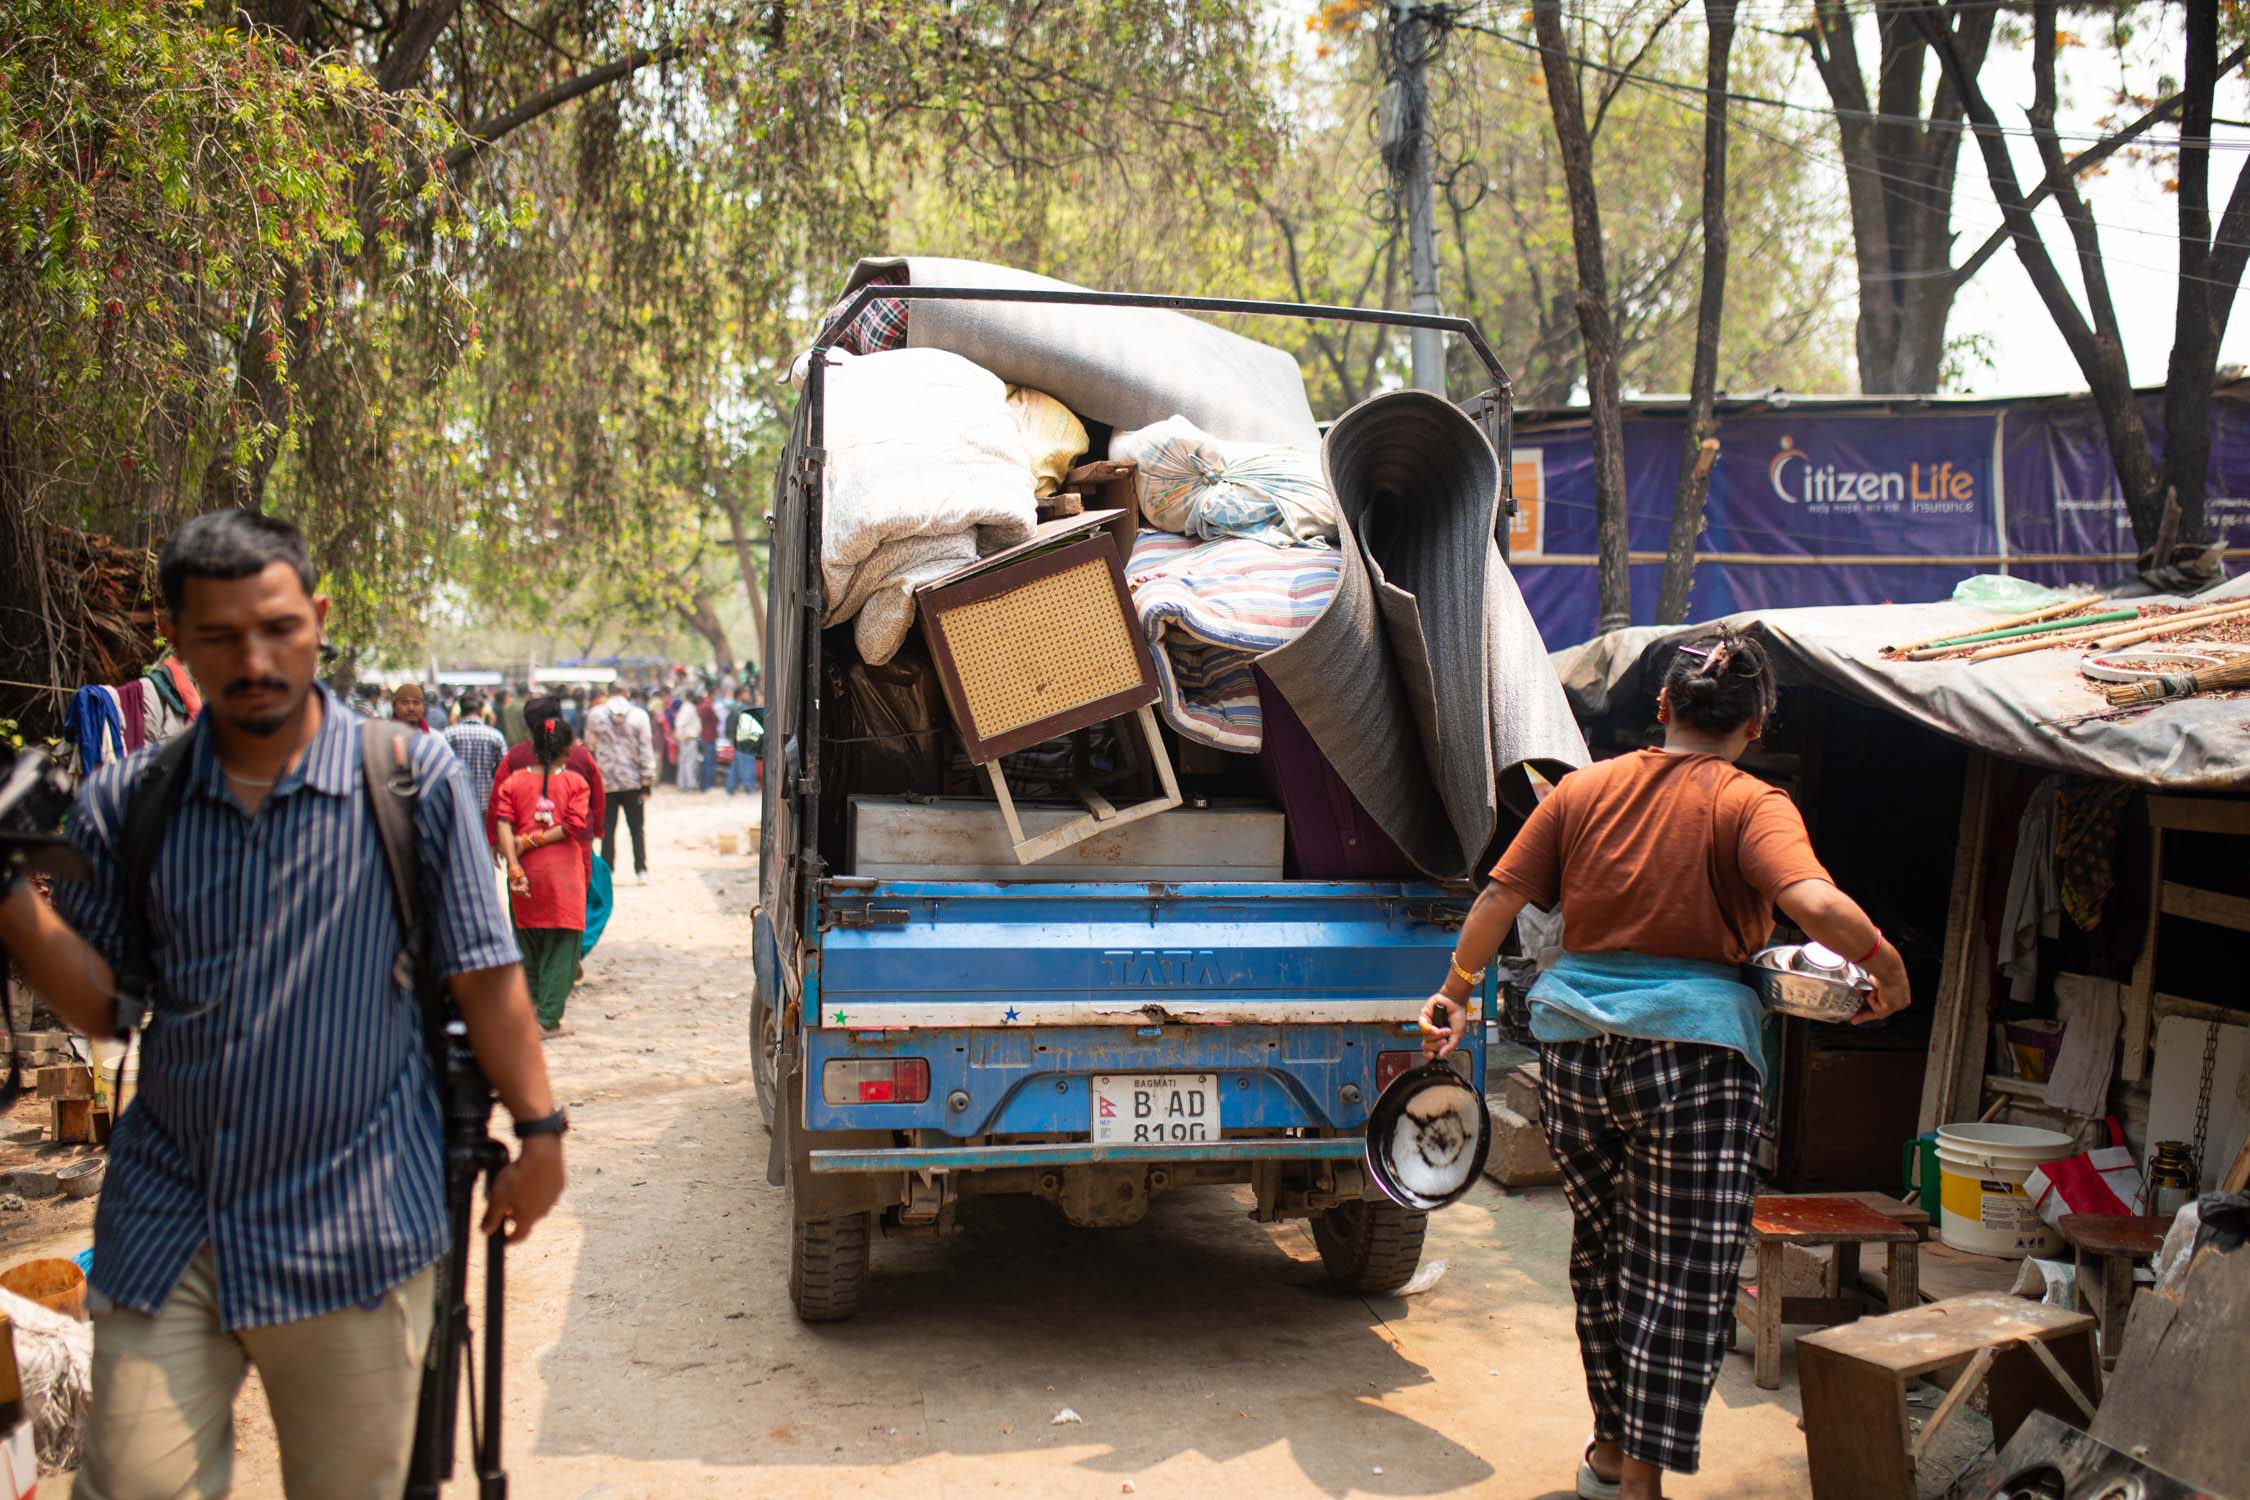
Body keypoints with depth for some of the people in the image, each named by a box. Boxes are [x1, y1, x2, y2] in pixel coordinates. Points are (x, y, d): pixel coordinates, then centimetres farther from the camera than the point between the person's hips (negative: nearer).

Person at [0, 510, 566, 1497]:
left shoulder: (411, 780, -5)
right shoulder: (123, 802, 4)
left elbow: (482, 972, -1)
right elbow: (102, 1005, 6)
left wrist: (537, 1127, -2)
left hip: (353, 1231, -2)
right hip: (162, 1230, 3)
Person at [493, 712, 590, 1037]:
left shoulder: (514, 782, 4)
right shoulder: (575, 782, -2)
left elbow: (504, 826, -7)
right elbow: (576, 825, -14)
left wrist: (514, 867, -12)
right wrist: (534, 840, -8)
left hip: (526, 873, 3)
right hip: (563, 872, -3)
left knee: (527, 944, 18)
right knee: (561, 948, 2)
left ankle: (529, 1007, 24)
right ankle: (548, 1020, -2)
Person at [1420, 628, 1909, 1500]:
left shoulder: (1583, 789, 8)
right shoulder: (1750, 804, -4)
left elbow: (1501, 897, 7)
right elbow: (1815, 904, -20)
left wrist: (1455, 990, 18)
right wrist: (1883, 964, -3)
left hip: (1574, 1044, 5)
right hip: (1692, 1046, -4)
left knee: (1602, 1251, 18)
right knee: (1684, 1278, 4)